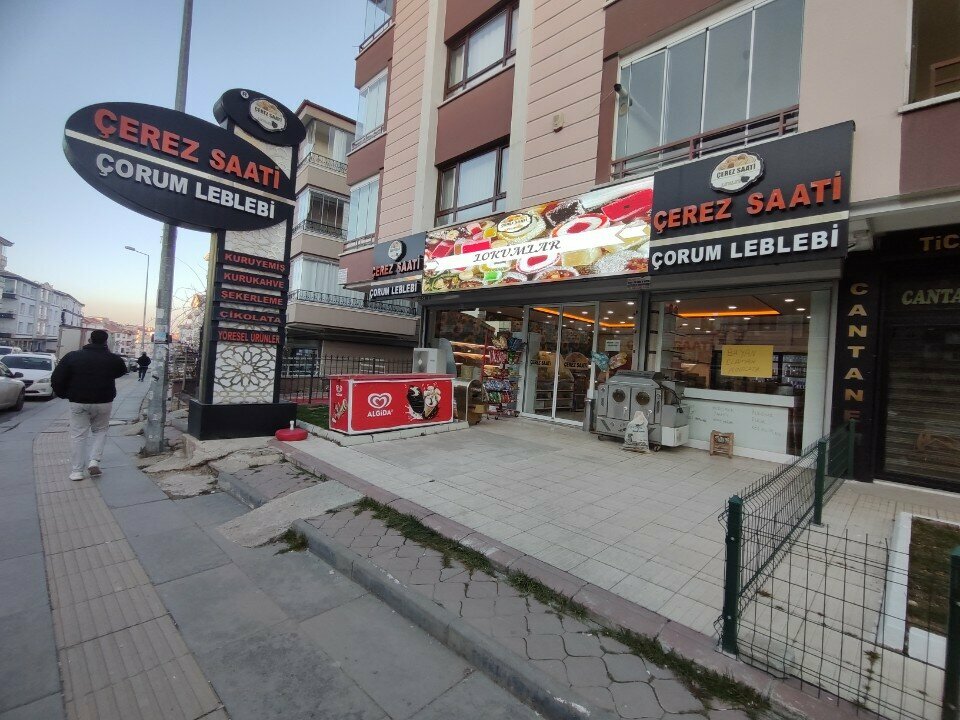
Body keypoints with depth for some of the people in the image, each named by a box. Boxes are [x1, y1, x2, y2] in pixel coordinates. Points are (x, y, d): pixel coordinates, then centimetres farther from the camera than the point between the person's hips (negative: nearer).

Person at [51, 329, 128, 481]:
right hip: (103, 402, 0)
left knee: (78, 435, 8)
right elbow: (122, 370, 18)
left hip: (78, 402, 0)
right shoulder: (113, 359, -4)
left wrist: (64, 394, 12)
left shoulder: (73, 356, -3)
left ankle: (77, 471, 9)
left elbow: (56, 379, -3)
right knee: (100, 431, 18)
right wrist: (108, 352, 13)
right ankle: (94, 460, 1)